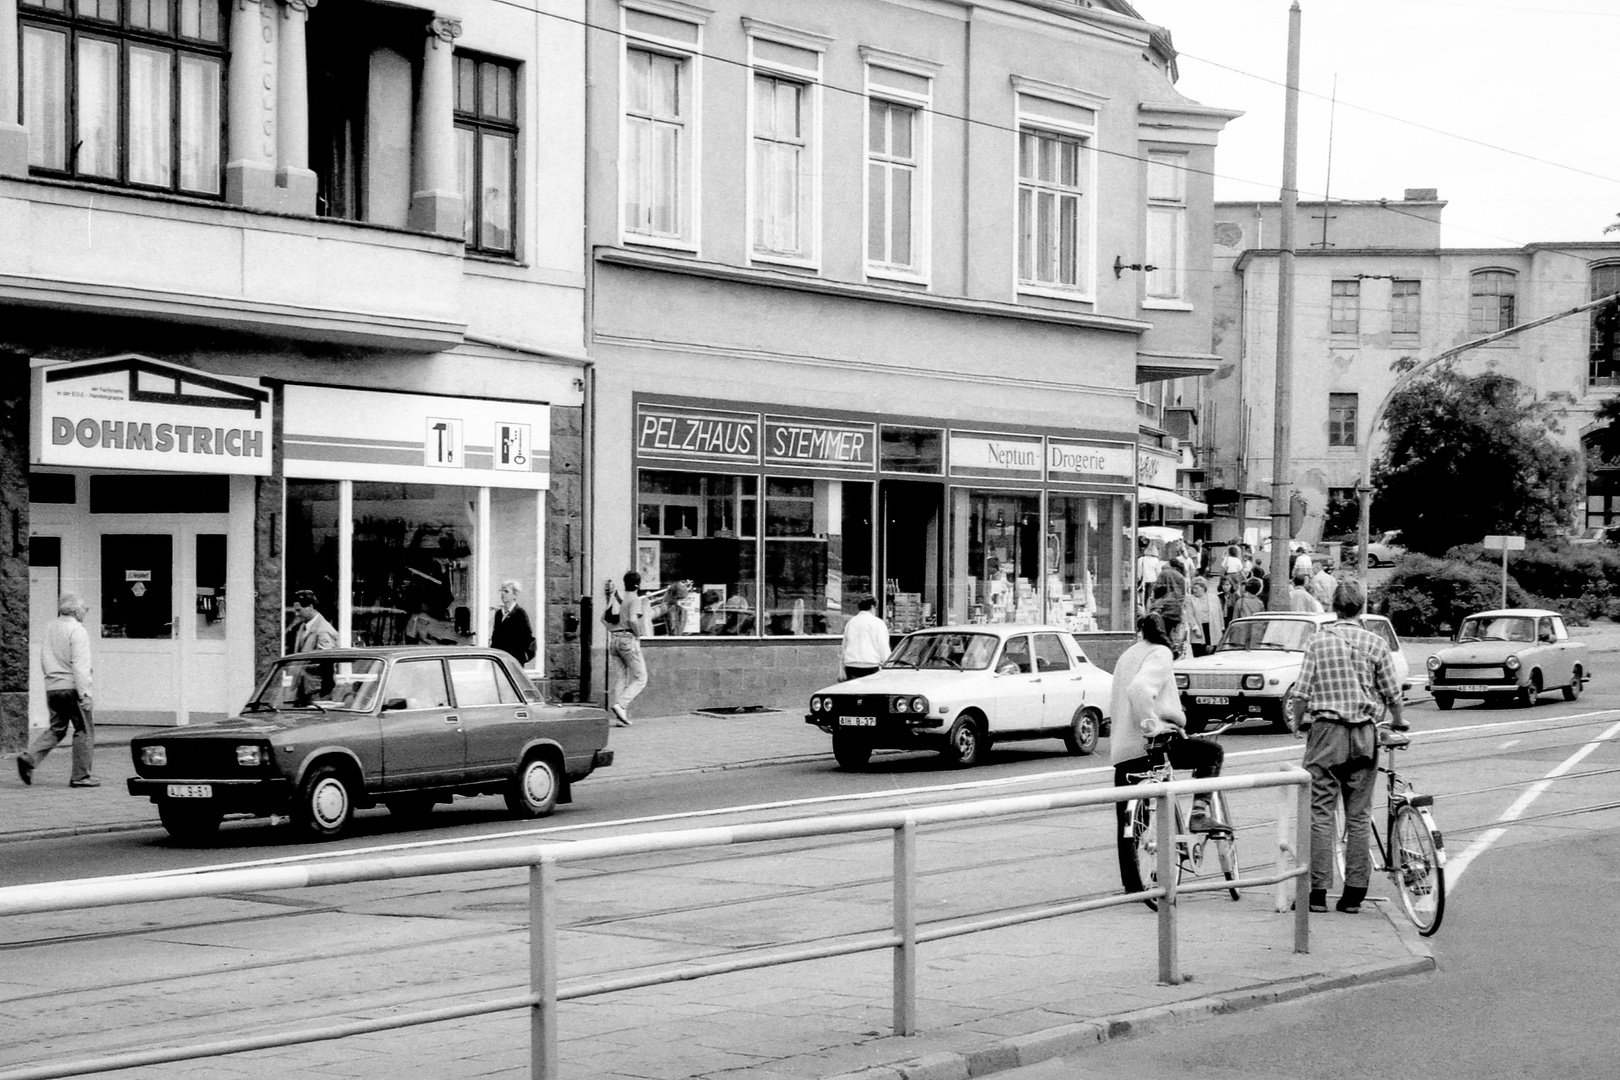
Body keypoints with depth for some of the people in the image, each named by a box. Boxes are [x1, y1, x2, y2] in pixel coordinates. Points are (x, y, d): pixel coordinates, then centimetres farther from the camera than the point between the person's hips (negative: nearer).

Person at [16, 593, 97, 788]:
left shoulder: (50, 629, 11)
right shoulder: (77, 631, -12)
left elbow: (44, 662, 18)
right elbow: (79, 665, -18)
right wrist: (84, 693, -18)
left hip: (52, 687, 7)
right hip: (71, 687, -7)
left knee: (56, 728, 16)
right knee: (84, 731, 3)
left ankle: (29, 757, -3)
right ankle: (81, 776, 5)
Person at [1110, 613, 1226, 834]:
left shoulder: (1129, 655, 24)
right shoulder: (1159, 654, -5)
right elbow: (1139, 689, -25)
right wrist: (1153, 726, -24)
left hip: (1121, 752, 9)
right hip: (1149, 746, -9)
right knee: (1212, 752, 4)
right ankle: (1199, 813, -8)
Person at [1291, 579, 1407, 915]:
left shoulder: (1317, 640, -2)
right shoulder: (1376, 643, 0)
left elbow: (1302, 692, -4)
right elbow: (1392, 692, 5)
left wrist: (1299, 723, 12)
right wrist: (1398, 722, 24)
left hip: (1325, 730, -1)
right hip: (1364, 734, 1)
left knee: (1321, 812, 2)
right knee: (1358, 815, 8)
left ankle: (1318, 891, -2)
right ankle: (1354, 893, 8)